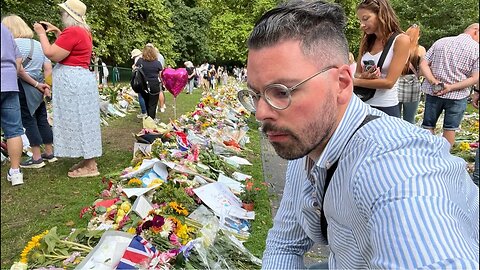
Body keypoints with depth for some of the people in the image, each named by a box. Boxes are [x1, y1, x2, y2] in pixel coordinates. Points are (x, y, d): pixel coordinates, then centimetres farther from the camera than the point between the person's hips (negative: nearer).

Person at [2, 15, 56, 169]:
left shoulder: (13, 43, -8)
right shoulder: (38, 44, 13)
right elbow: (48, 68, 10)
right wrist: (45, 86, 10)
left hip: (23, 87, -7)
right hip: (38, 86, 7)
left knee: (28, 121, 0)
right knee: (42, 119, 14)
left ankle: (36, 158, 4)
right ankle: (50, 153, 22)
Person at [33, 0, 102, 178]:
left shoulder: (72, 31, -16)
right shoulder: (83, 31, 16)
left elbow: (52, 54, -15)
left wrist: (41, 33, -3)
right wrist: (57, 32, 24)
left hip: (73, 83, -10)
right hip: (80, 80, 10)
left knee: (78, 122, -7)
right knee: (82, 122, 11)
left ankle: (90, 167, -2)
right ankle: (88, 161, 17)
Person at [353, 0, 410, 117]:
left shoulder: (400, 40, -9)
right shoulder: (366, 41, 7)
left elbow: (389, 82, -16)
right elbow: (357, 74, 9)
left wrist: (352, 81, -16)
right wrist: (364, 77, -16)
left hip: (386, 107, -4)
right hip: (363, 104, 5)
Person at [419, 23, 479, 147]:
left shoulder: (440, 42, 5)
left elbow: (423, 64, -2)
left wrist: (434, 82, -11)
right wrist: (451, 88, -15)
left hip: (433, 93, 3)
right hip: (457, 96, -2)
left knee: (428, 126, 12)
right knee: (450, 129, 9)